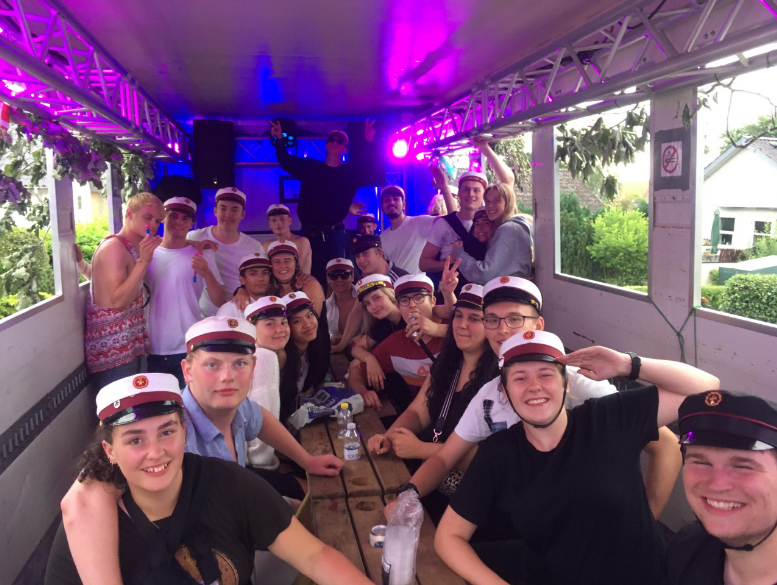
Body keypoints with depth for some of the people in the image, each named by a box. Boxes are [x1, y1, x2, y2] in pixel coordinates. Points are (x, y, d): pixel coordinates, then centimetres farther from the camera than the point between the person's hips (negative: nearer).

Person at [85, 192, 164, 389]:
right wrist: (143, 262, -27)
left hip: (124, 345, 9)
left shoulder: (130, 248, 14)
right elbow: (119, 301, -23)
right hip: (112, 348, -9)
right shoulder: (114, 246, -15)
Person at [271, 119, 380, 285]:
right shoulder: (309, 167, 8)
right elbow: (286, 162, 19)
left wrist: (370, 142, -18)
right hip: (308, 233, 2)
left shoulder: (352, 172, 3)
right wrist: (280, 139, 6)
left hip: (334, 235, -2)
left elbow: (374, 174, -11)